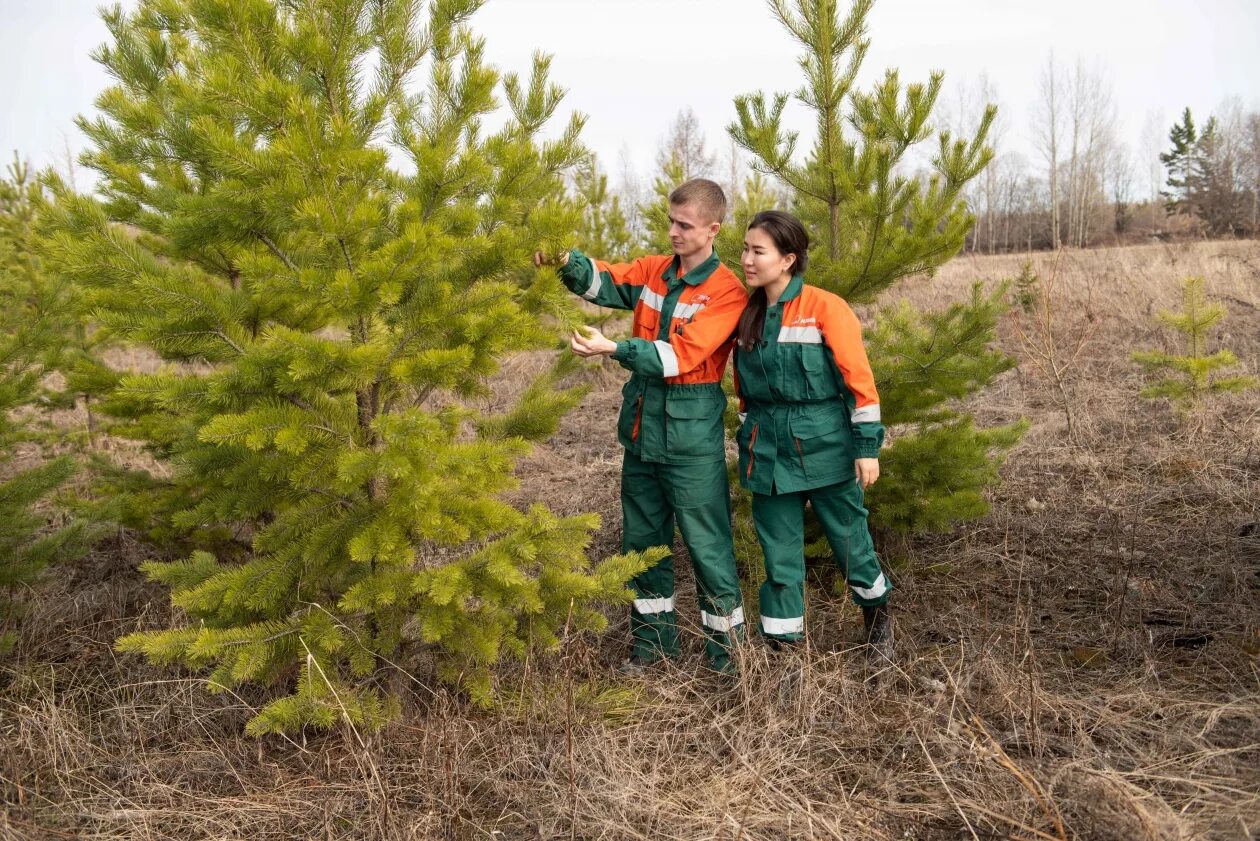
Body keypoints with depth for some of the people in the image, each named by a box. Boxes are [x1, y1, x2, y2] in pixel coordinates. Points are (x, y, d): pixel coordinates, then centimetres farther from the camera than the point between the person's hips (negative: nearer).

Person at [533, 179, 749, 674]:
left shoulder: (727, 292, -11)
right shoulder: (653, 272, 8)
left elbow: (681, 354, -20)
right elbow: (603, 281, -4)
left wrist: (612, 349, -26)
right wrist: (567, 261, -24)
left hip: (691, 438, -6)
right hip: (642, 429, 6)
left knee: (708, 546, 1)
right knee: (642, 540, 16)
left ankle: (726, 647, 19)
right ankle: (654, 638, 32)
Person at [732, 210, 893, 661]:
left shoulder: (825, 307, -11)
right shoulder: (747, 313, 4)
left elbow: (859, 378, -10)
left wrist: (867, 446, -10)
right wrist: (750, 437, 15)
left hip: (823, 446, -4)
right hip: (768, 450, 4)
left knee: (850, 543, 11)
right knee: (779, 555, 9)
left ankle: (878, 622, 38)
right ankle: (784, 646, 21)